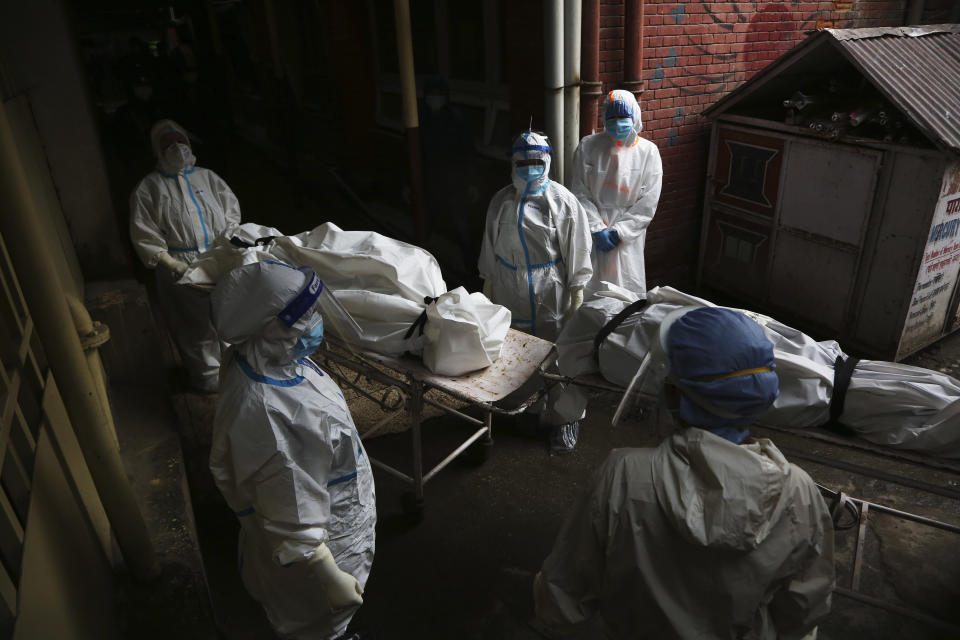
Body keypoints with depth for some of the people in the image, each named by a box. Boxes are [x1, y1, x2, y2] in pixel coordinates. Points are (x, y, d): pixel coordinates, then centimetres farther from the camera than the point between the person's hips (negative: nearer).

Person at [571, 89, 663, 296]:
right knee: (589, 286, 5)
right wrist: (597, 229, -12)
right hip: (592, 233, 0)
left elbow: (648, 203, -4)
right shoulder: (588, 147, -2)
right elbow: (580, 193, -4)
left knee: (628, 289, 5)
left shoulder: (648, 152, -2)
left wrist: (619, 232, -11)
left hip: (628, 236, 0)